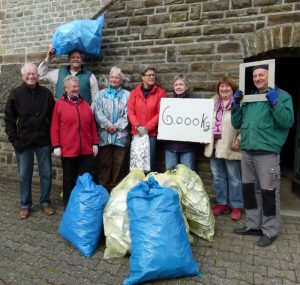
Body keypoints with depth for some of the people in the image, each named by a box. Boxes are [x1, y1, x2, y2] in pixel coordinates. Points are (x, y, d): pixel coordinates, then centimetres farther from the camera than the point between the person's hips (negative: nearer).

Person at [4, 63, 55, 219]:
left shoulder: (46, 94, 1)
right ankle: (25, 205, 25)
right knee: (24, 176, 9)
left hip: (43, 142, 1)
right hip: (23, 142, 0)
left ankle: (45, 202, 25)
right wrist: (14, 139, -5)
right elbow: (9, 118, 2)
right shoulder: (16, 94, -1)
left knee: (46, 174, 8)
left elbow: (52, 117, 5)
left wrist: (52, 138, 0)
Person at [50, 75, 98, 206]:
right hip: (68, 149, -3)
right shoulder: (59, 104, 0)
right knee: (69, 179, 10)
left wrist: (95, 143, 7)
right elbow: (54, 127, -3)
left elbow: (92, 125, 11)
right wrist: (56, 146, -8)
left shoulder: (85, 104, 11)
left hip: (86, 149, 3)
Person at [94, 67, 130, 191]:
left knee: (119, 164, 3)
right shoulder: (101, 94, 13)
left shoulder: (127, 95, 9)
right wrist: (108, 125, -10)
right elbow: (98, 113, 1)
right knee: (104, 163, 5)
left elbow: (127, 114, -1)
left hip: (121, 135, -1)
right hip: (104, 135, 1)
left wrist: (116, 126, -10)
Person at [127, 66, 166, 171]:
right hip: (137, 132, 2)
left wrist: (147, 127, -11)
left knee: (149, 161, 1)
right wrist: (138, 126, -13)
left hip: (152, 132, -2)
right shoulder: (134, 92, 8)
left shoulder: (160, 92, 2)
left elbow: (160, 113, -5)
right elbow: (130, 111, 1)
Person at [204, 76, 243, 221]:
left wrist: (239, 140, -18)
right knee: (218, 177, 14)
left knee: (234, 178, 6)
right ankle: (222, 203, 29)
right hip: (215, 146, 6)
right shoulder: (213, 102, 13)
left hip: (230, 147, -6)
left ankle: (236, 206, 20)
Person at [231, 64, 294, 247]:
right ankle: (253, 225, 29)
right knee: (249, 189, 13)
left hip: (267, 152, -6)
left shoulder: (282, 96, -1)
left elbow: (288, 122, -14)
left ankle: (270, 231, 17)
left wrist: (275, 102, -20)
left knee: (268, 191, 1)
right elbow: (237, 124, 13)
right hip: (247, 151, 6)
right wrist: (236, 105, 1)